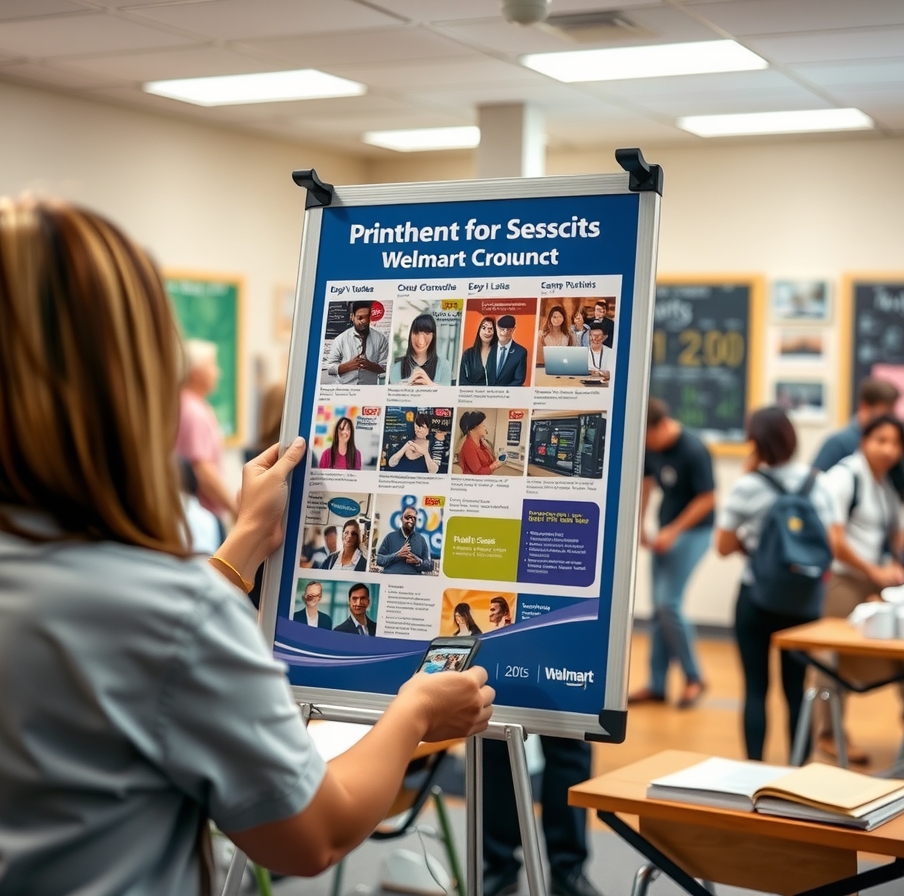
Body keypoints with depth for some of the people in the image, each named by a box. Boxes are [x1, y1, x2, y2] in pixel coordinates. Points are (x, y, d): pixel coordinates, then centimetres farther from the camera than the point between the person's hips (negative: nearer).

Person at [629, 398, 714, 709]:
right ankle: (656, 685, 14)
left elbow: (707, 499, -18)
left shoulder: (693, 451, -22)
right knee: (659, 608, 7)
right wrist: (639, 524, 5)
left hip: (693, 531, -7)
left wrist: (673, 531, -20)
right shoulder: (651, 447, -3)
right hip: (665, 530, 7)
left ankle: (693, 677, 2)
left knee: (668, 602, -13)